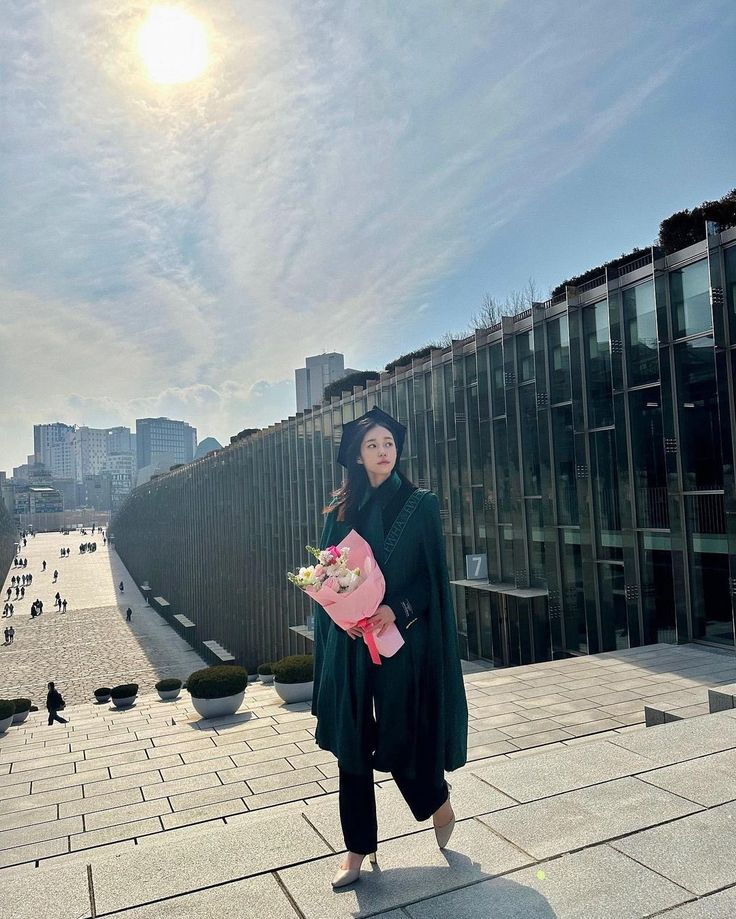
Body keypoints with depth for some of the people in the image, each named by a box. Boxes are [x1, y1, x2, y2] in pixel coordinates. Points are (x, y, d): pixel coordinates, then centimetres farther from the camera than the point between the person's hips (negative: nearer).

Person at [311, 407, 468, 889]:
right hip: (350, 640, 3)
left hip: (403, 639, -3)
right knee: (351, 742, 8)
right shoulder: (342, 508, 6)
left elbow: (434, 575, -4)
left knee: (399, 738, 3)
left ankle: (438, 800, 36)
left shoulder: (421, 504, -2)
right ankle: (359, 847, 26)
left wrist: (397, 609, -18)